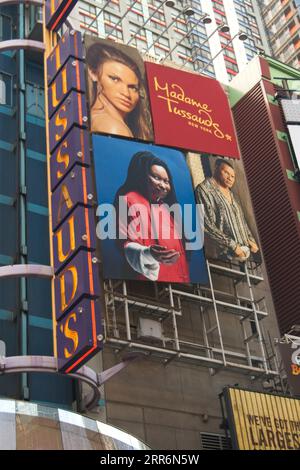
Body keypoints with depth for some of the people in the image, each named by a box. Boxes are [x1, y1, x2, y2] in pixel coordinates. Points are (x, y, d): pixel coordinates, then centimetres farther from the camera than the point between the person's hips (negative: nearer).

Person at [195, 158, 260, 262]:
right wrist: (232, 245, -14)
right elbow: (207, 225, -14)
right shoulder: (205, 189, -5)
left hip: (245, 250, 8)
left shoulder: (231, 194, 20)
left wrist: (251, 240, 7)